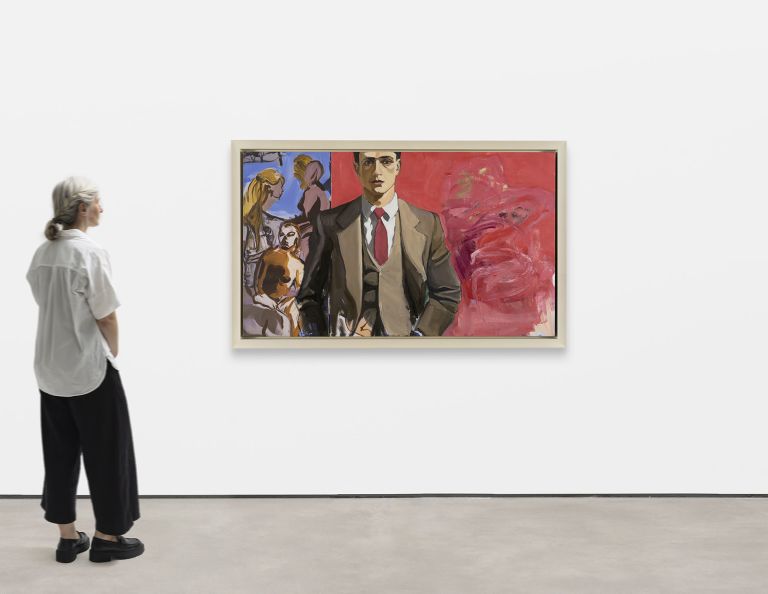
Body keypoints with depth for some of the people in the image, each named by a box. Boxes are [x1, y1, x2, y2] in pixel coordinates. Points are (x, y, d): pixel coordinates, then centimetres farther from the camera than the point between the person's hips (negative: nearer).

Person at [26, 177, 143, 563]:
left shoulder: (42, 253, 4)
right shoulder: (90, 251, -17)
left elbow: (46, 305, 7)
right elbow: (106, 317, -15)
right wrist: (113, 353, 2)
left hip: (50, 369, 7)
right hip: (89, 369, -7)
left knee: (60, 452, 13)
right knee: (105, 451, 6)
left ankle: (67, 537, 23)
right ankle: (107, 537, 16)